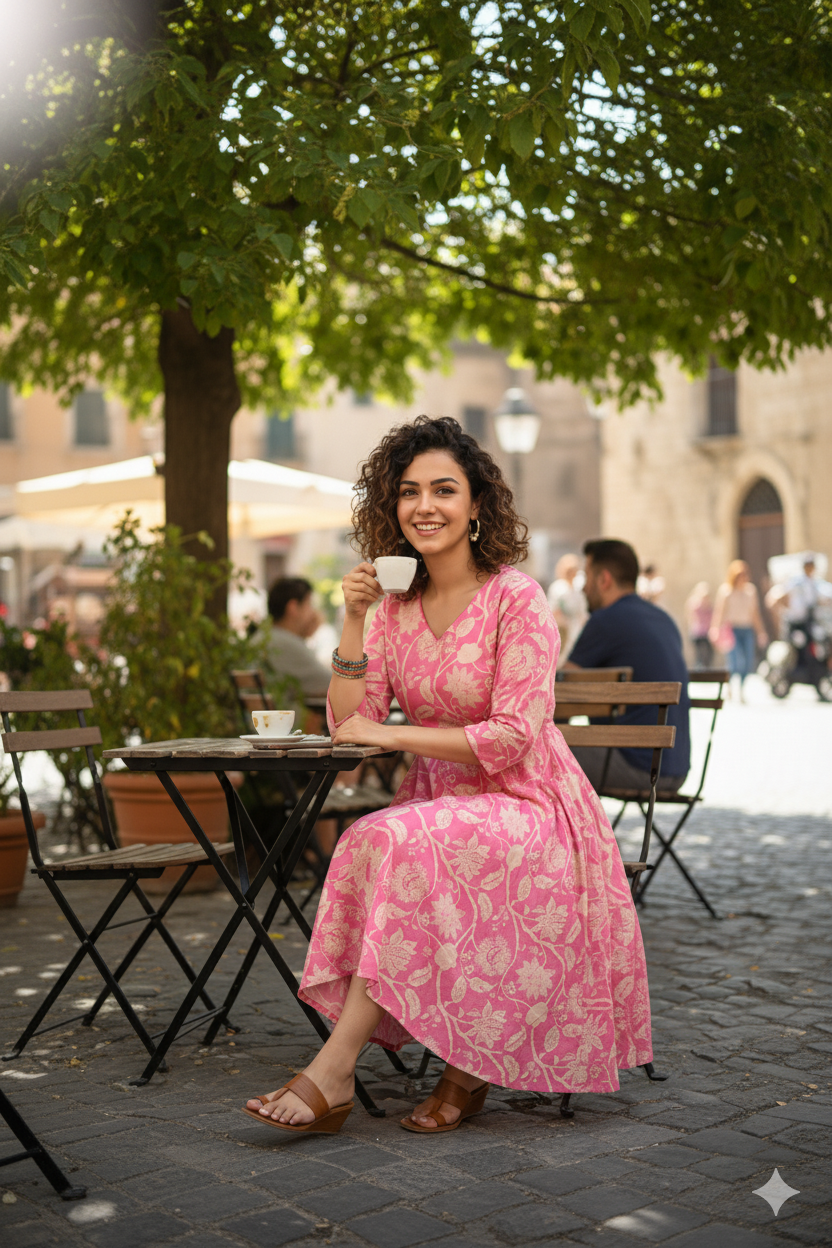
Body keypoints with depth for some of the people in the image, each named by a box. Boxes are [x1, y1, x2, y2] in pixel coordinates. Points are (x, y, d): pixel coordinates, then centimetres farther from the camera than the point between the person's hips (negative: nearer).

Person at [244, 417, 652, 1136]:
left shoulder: (517, 598, -11)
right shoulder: (396, 606, 6)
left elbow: (512, 738, -18)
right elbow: (349, 724, 0)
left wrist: (391, 735, -17)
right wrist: (353, 621, -10)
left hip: (526, 808, -5)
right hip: (438, 804, 6)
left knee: (402, 842, -31)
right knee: (368, 842, -26)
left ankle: (335, 1070, -26)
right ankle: (466, 1069, -14)